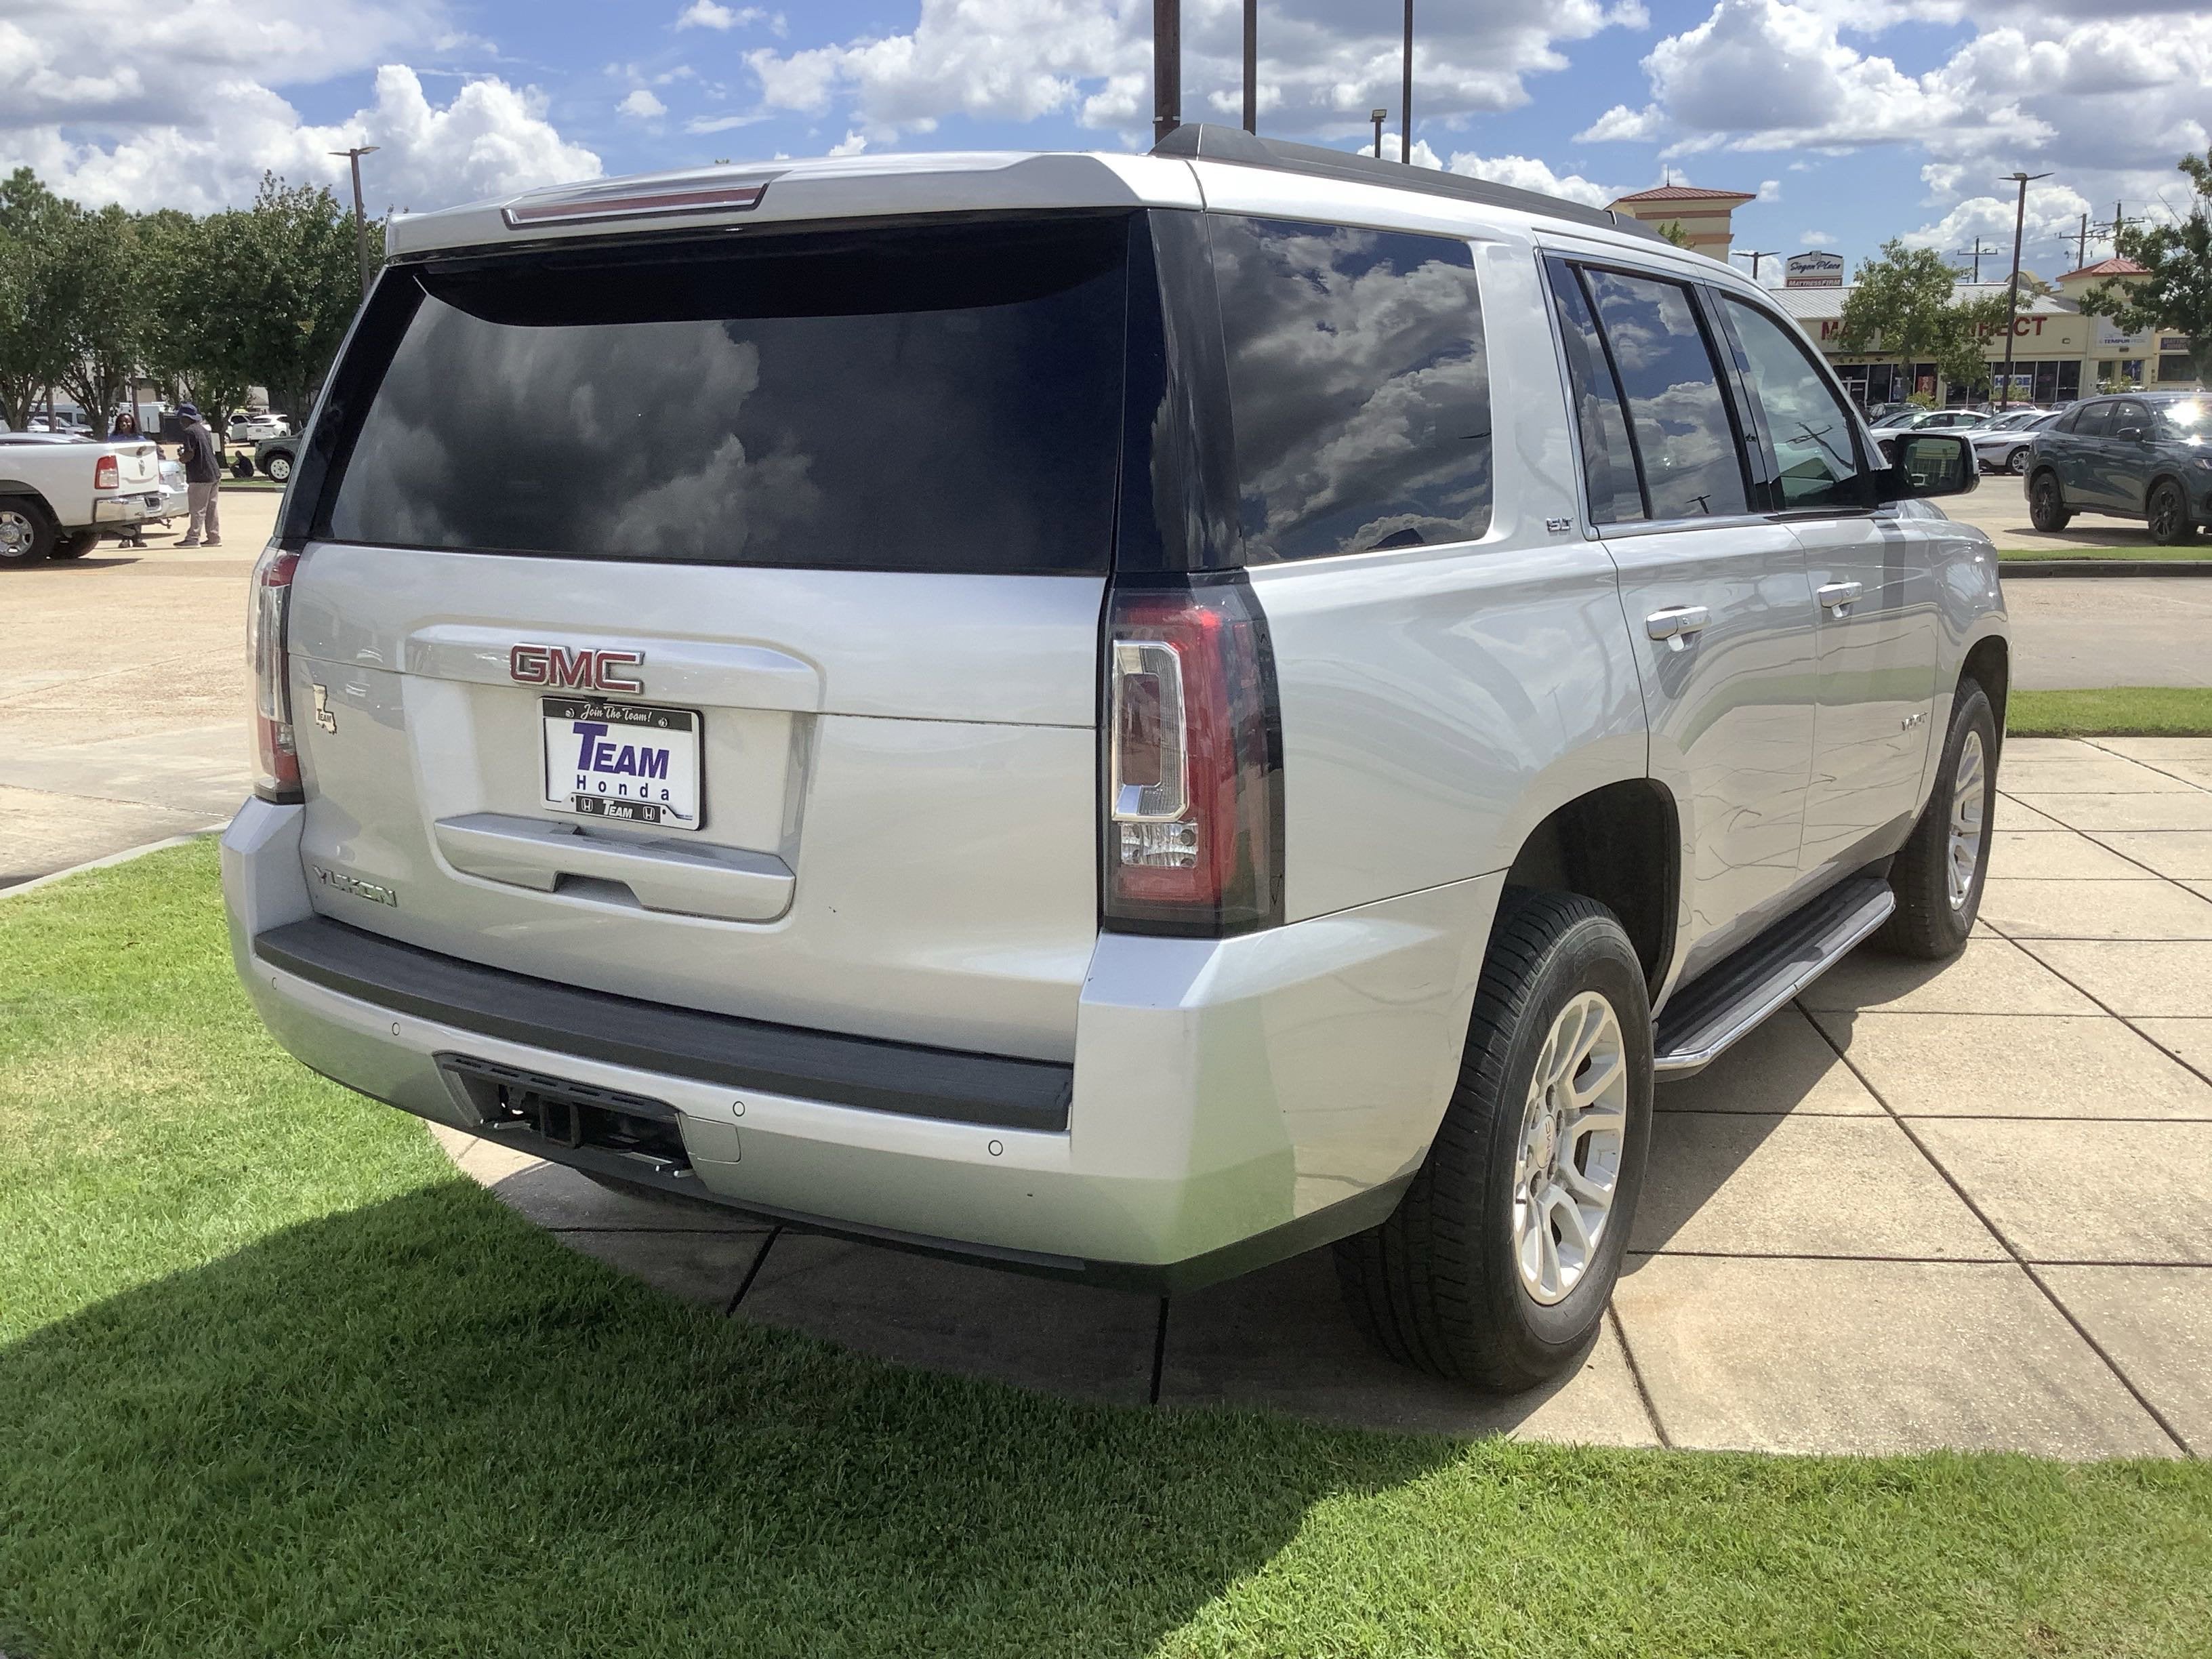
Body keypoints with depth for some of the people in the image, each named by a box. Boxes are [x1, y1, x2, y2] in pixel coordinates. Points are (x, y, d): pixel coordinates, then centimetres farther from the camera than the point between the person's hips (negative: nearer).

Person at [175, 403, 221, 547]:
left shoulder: (189, 432, -12)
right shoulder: (204, 430, 16)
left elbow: (189, 455, -19)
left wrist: (181, 457, 2)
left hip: (200, 477, -8)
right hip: (214, 474, 9)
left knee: (198, 510, -5)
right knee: (211, 509, 12)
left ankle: (193, 538, -2)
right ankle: (214, 538, 14)